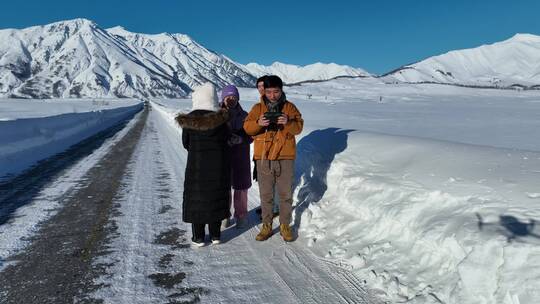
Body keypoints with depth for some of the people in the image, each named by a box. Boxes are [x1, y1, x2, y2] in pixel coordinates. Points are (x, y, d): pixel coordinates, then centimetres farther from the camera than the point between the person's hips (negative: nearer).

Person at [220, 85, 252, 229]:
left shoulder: (244, 116, 3)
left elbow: (250, 136, 1)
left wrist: (240, 139, -19)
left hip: (240, 158, 1)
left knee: (241, 187, 7)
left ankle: (241, 215, 24)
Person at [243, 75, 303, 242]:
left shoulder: (290, 107, 4)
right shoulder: (258, 108, 5)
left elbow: (299, 127, -4)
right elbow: (247, 127, -2)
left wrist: (288, 123, -25)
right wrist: (258, 123, -23)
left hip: (285, 157, 0)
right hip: (263, 158, 1)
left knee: (286, 194, 8)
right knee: (265, 195, 9)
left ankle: (285, 225, 23)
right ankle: (266, 226, 23)